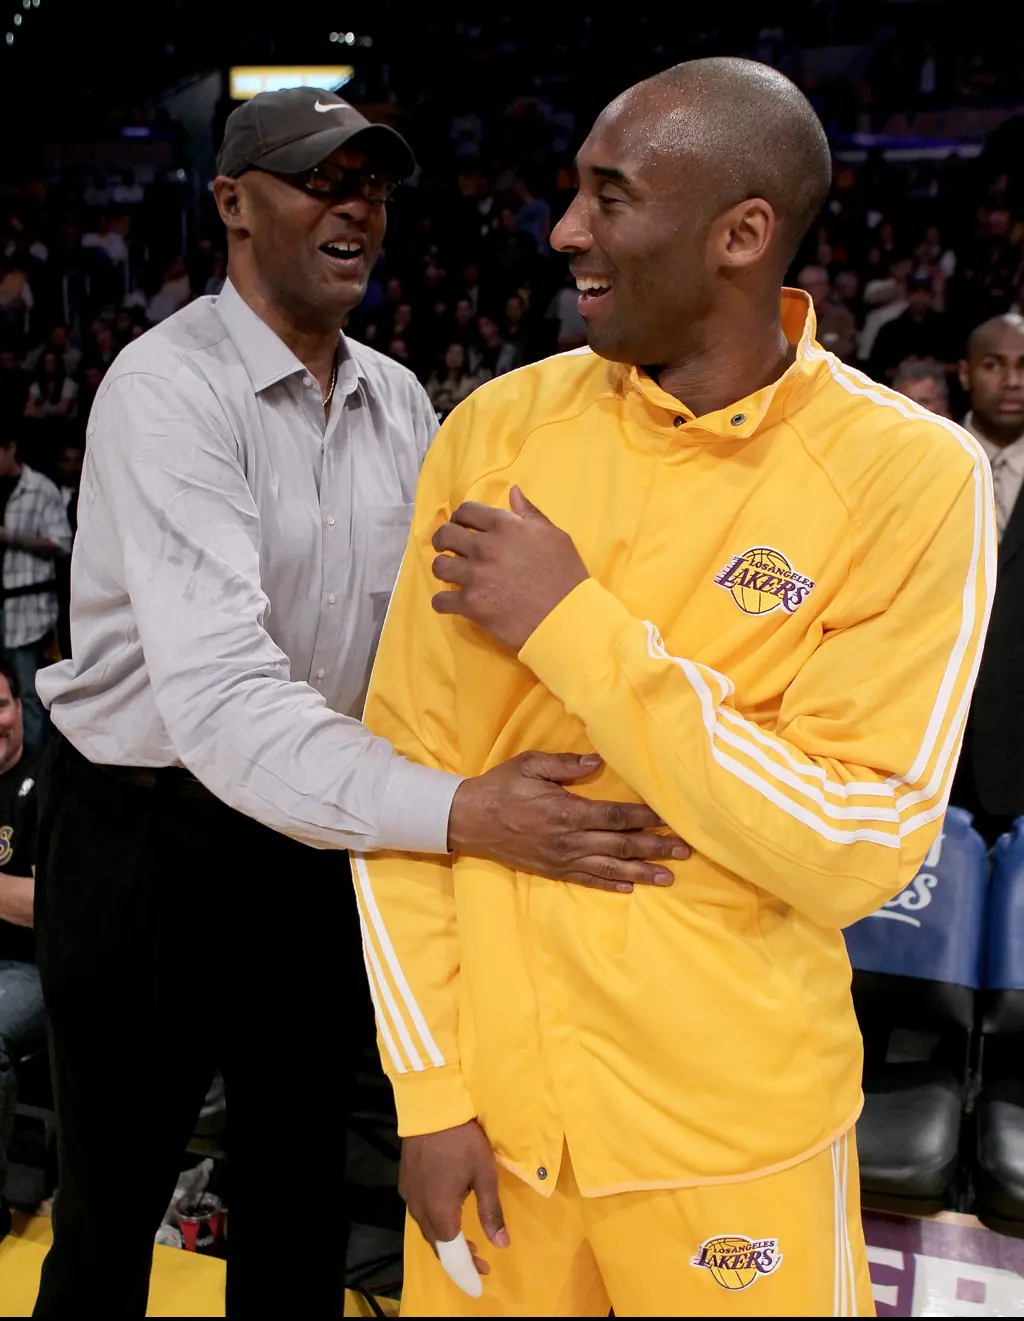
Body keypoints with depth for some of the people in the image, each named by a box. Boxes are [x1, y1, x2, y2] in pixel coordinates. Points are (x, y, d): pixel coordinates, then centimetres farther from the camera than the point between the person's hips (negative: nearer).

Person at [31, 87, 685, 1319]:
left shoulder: (398, 400, 4)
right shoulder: (168, 387, -20)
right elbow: (219, 692, -33)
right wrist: (458, 811, -43)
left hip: (316, 836, 6)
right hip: (146, 836, -5)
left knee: (301, 1194, 20)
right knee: (111, 1206, 13)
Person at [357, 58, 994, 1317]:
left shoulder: (911, 475, -12)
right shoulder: (497, 428, -4)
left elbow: (857, 851, -16)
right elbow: (404, 766, -2)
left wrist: (576, 626, -20)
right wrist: (431, 1082, -4)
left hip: (735, 1139, -2)